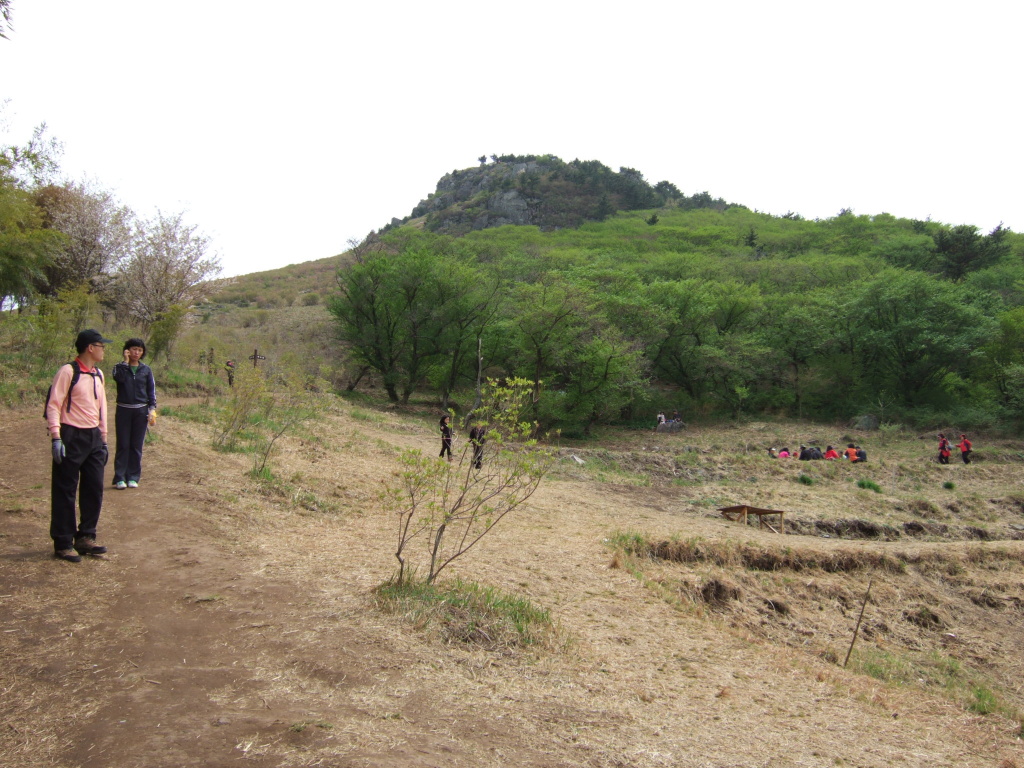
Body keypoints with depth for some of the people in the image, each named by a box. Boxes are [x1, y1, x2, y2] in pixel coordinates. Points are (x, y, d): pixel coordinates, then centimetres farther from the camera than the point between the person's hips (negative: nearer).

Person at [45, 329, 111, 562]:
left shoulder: (98, 374, 13)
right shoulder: (68, 372, -10)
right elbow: (53, 405, -13)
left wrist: (103, 438, 18)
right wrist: (55, 438, -19)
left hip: (93, 438, 7)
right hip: (71, 438, -7)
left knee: (94, 490, 10)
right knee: (65, 492, 1)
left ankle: (85, 538, 23)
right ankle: (63, 544, 9)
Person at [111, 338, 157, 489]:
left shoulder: (146, 370, 8)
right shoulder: (120, 367, 3)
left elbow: (151, 390, 9)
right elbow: (118, 377, -21)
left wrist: (152, 408, -1)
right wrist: (125, 361, -11)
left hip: (141, 411, 2)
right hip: (123, 410, -1)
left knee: (137, 445, 4)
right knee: (123, 445, -1)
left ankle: (133, 477, 10)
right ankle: (120, 478, 2)